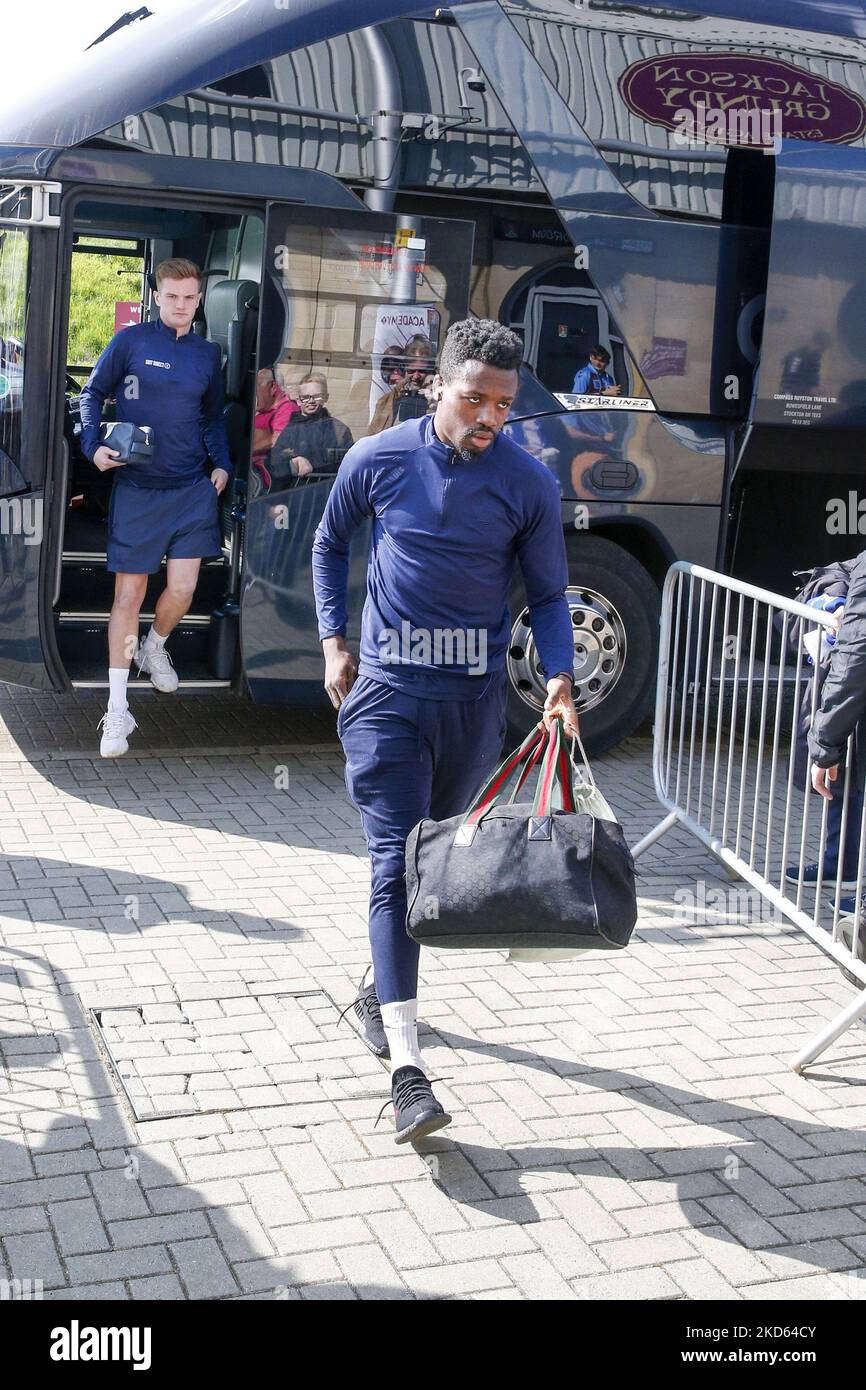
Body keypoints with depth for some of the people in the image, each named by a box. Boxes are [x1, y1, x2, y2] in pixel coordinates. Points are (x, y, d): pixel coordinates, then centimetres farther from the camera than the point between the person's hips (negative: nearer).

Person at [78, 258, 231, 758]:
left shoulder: (208, 353, 10)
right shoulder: (130, 341, -1)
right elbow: (93, 394, 5)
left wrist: (222, 464, 7)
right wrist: (95, 446, -10)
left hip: (193, 489, 3)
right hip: (137, 488, -3)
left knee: (183, 589, -4)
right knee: (129, 594, -1)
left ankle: (155, 647, 32)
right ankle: (117, 710, 6)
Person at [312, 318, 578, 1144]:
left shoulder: (529, 485, -4)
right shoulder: (378, 460, -5)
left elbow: (548, 596, 4)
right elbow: (331, 545, 13)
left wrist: (559, 680, -12)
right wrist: (334, 642, 4)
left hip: (475, 698, 2)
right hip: (387, 688, -2)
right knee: (396, 862, -10)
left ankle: (382, 985, 40)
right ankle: (406, 1065, -13)